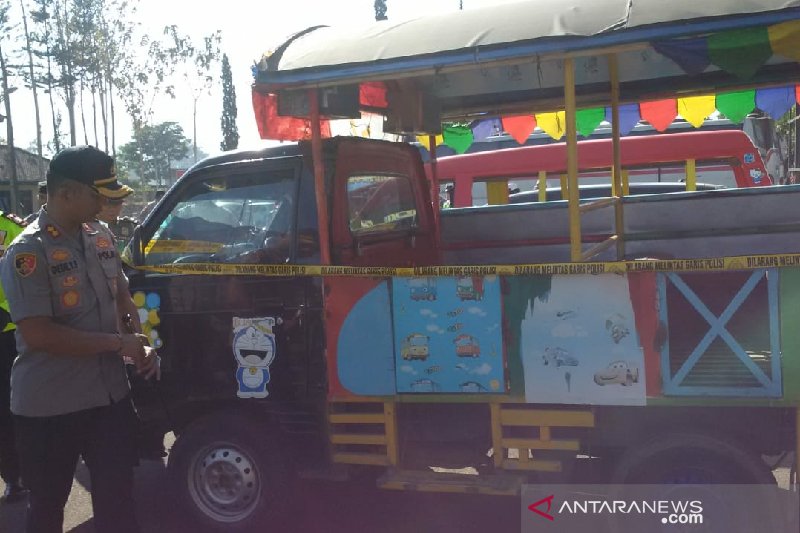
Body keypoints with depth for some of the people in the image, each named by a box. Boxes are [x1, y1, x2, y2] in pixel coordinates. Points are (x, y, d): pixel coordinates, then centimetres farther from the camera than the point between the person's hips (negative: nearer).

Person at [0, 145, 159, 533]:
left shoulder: (100, 235, 5)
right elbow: (38, 335, -24)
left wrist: (142, 345, 2)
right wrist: (119, 344, -19)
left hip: (110, 394, 5)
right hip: (49, 408, -5)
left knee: (117, 498, 13)